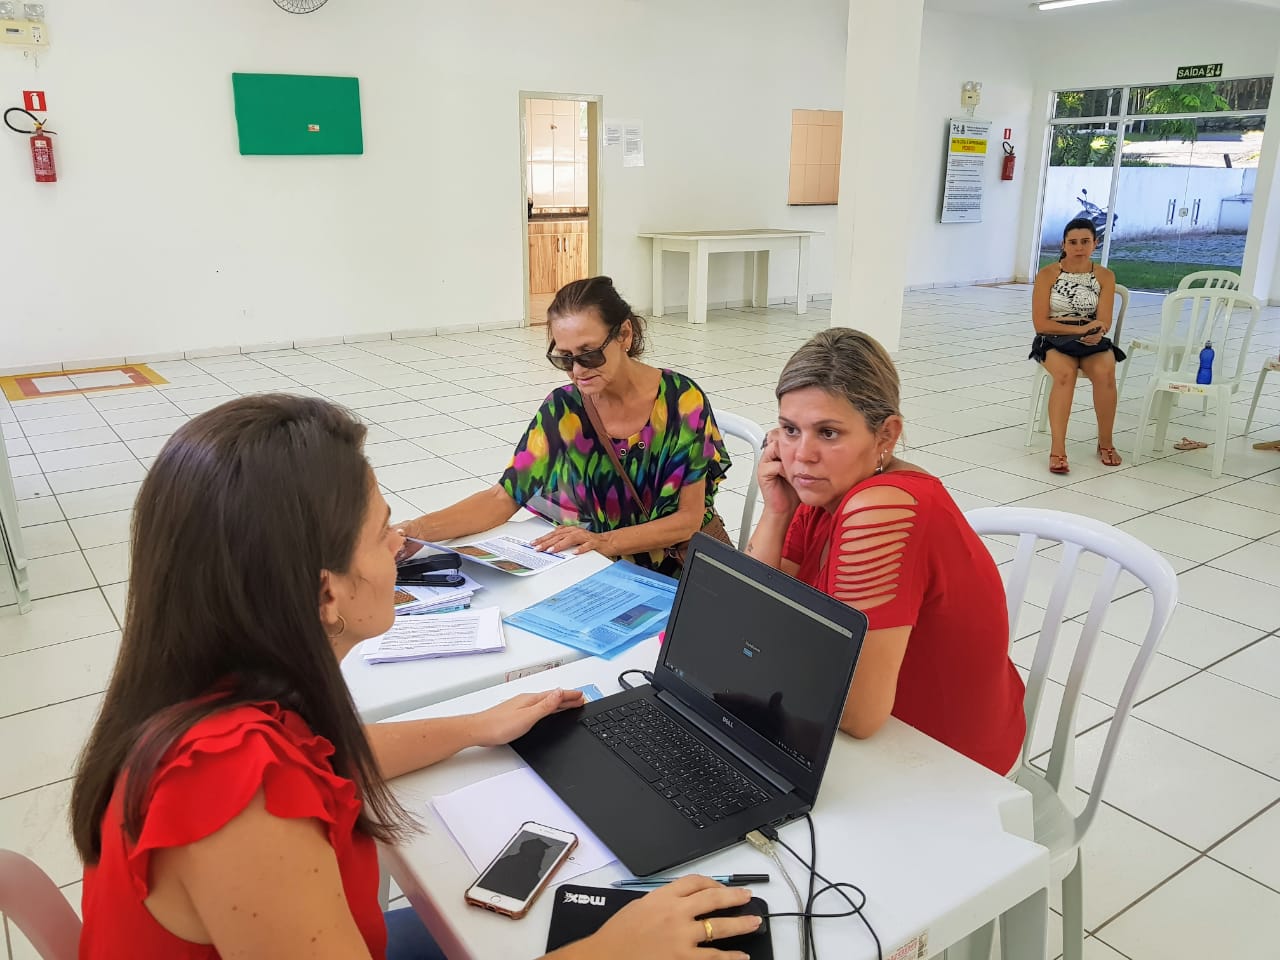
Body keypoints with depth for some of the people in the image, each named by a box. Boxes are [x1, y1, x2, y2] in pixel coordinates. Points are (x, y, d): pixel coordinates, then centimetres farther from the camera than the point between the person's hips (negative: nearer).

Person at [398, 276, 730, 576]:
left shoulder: (682, 400, -15)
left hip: (682, 566, -3)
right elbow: (503, 498, -10)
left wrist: (604, 541, -25)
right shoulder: (562, 409, -8)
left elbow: (688, 518, -11)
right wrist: (418, 530, -26)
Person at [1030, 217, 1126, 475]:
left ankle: (1106, 442, -11)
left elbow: (1104, 322, -2)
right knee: (1065, 373, -35)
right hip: (1054, 339, -2)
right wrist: (1080, 329, -16)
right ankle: (1057, 450, -38)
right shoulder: (1047, 274, -1)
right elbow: (1041, 323, -6)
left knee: (1105, 372, -31)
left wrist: (1096, 333, -26)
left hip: (1093, 340, 2)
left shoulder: (1105, 276, 6)